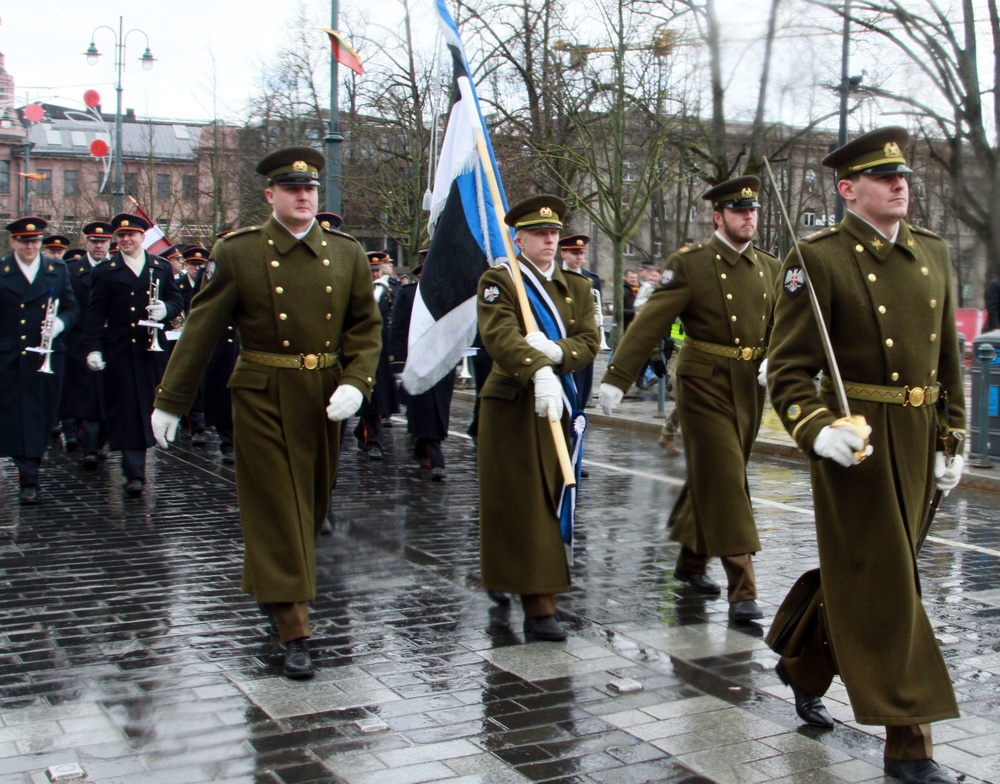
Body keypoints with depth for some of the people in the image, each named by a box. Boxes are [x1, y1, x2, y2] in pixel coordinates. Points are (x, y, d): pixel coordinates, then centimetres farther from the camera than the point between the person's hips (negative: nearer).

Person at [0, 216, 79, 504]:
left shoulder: (58, 270, 8)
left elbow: (72, 308, 9)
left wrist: (60, 322, -11)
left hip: (47, 358, 2)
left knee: (42, 417, 7)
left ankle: (29, 472, 23)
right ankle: (29, 480, 0)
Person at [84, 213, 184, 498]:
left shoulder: (162, 267, 11)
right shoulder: (104, 271, 5)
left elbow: (177, 300, 11)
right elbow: (95, 314, 0)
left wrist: (165, 309, -13)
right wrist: (93, 349, -8)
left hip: (152, 348, 2)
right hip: (119, 351, -2)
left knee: (148, 405, 7)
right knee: (126, 409, -5)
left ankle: (135, 465, 25)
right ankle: (135, 473, -5)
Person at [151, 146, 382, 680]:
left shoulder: (346, 253, 5)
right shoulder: (238, 253, -3)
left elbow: (366, 328, 7)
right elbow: (200, 331, -2)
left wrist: (355, 383, -10)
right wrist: (169, 402, -2)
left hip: (324, 398, 4)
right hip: (262, 399, -4)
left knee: (312, 507, 14)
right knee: (277, 511, -2)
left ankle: (267, 587, 40)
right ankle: (294, 635, 2)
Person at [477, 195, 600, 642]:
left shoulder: (577, 287, 12)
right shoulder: (498, 281, -4)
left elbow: (589, 344, 1)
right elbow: (501, 336, -22)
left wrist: (556, 352, -22)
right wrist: (539, 373, -39)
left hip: (557, 403, 6)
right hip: (512, 403, -5)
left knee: (551, 500, 11)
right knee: (519, 503, -4)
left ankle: (504, 575, 32)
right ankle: (539, 607, -2)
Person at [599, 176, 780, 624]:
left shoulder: (770, 268, 11)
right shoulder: (689, 264, -7)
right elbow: (650, 323, -13)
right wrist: (616, 378, -19)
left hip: (751, 388, 6)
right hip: (705, 385, -5)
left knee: (711, 478, 16)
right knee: (725, 481, -8)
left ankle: (690, 562, 34)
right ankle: (742, 591, -5)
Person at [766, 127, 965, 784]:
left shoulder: (934, 253, 10)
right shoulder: (820, 259, -9)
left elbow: (949, 359, 15)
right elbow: (788, 368, -11)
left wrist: (952, 440, 12)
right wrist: (817, 430, -26)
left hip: (917, 443, 6)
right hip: (855, 441, -6)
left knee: (862, 572, 18)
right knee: (885, 585, 0)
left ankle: (804, 664, 41)